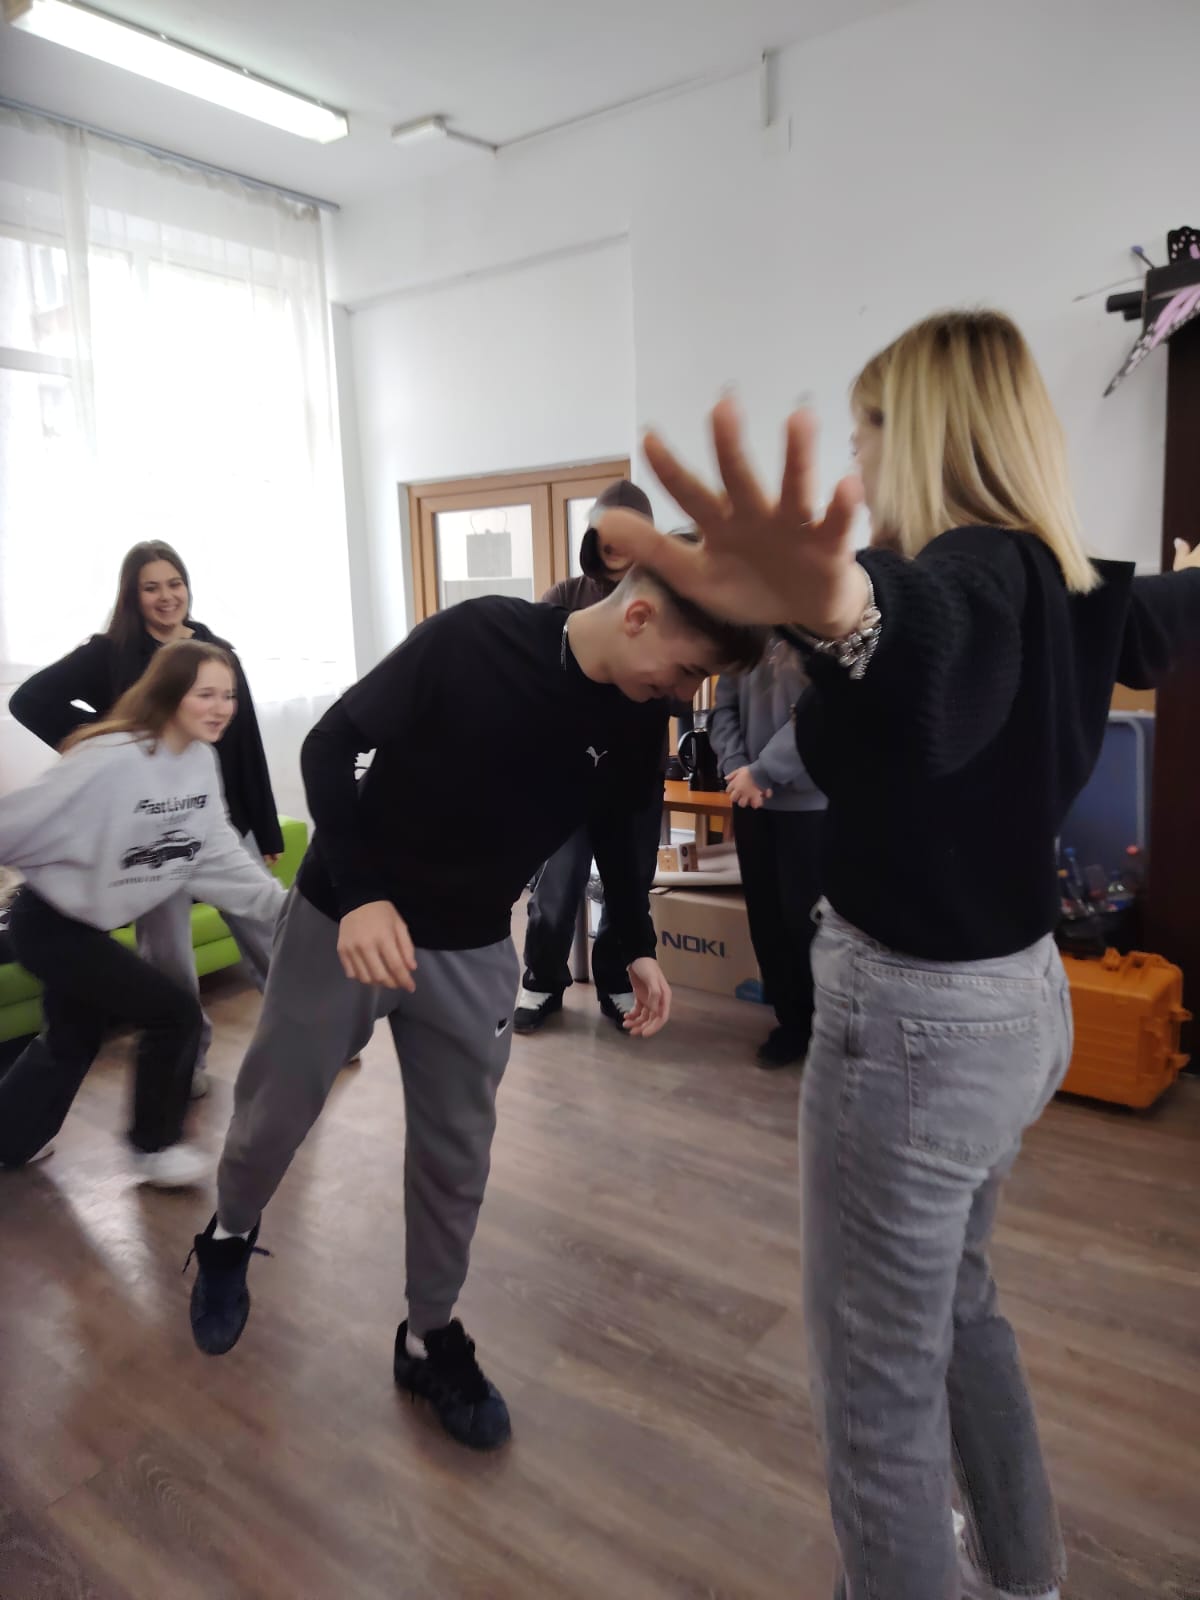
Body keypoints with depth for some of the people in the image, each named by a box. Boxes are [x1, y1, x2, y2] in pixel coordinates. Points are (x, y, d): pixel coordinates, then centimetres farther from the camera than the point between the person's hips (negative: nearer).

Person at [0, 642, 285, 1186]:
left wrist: (280, 901, -13)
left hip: (89, 923, 8)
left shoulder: (201, 760, -5)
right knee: (174, 1012, -5)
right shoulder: (112, 761, -31)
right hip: (50, 924, -8)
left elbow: (217, 851, -5)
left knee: (71, 1040, 23)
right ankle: (156, 1147, 16)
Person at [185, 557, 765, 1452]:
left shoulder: (636, 726, -9)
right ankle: (230, 1237, 46)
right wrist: (360, 894, -30)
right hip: (346, 919, -3)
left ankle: (431, 1340, 31)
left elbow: (615, 832, 10)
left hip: (473, 952, 4)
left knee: (457, 1153, 9)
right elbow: (330, 745, -19)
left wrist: (639, 947, -3)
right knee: (275, 1112, 13)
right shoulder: (476, 639, -25)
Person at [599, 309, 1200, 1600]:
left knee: (876, 1376, 8)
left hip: (915, 1016, -10)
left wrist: (843, 610, -68)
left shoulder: (978, 570, -21)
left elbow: (934, 635, -46)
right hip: (1014, 994, 10)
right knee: (950, 1295, 29)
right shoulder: (1059, 582, 5)